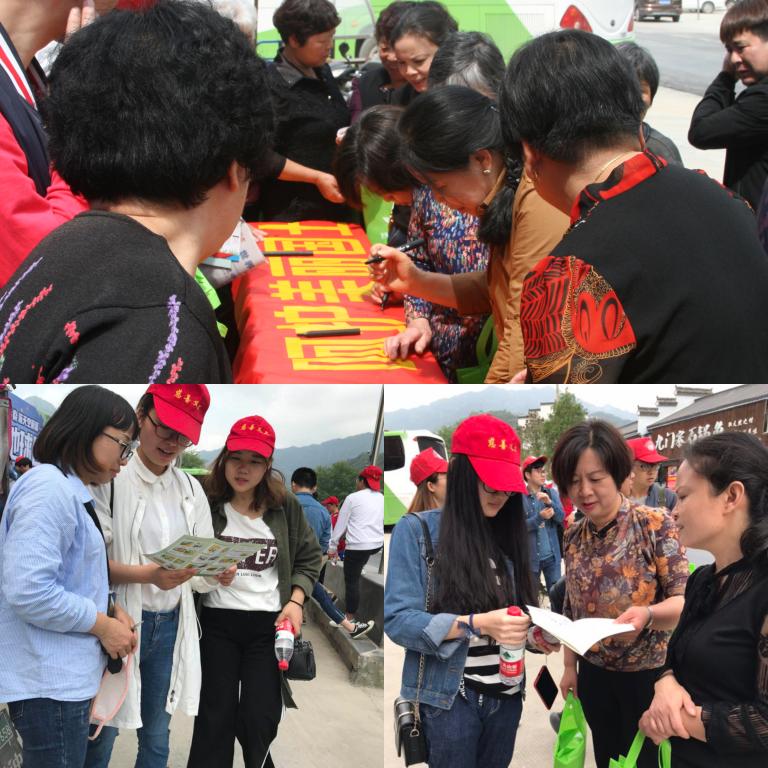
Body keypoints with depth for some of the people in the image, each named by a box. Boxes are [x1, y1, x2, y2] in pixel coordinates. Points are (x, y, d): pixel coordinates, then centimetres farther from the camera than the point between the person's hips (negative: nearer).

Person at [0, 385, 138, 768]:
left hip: (65, 677, 10)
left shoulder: (71, 491, 16)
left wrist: (111, 610, 4)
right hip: (49, 682, -10)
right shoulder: (49, 488, -17)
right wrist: (103, 625, -15)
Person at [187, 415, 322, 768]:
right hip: (217, 621, -1)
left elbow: (309, 557, 10)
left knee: (260, 721, 1)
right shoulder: (206, 503, -3)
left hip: (269, 623, 1)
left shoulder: (286, 506, 1)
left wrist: (296, 600, -3)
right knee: (214, 719, 2)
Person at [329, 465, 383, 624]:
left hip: (357, 546, -5)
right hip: (377, 544, 5)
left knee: (352, 581, 4)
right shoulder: (381, 498, 9)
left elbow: (340, 524, -1)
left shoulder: (353, 498, -6)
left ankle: (350, 617, 9)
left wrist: (333, 546, 7)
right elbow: (382, 522, 14)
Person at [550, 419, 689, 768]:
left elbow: (685, 600, -17)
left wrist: (647, 614, -36)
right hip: (595, 674, 5)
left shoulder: (655, 524, -13)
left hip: (647, 674, -5)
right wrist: (569, 665, 11)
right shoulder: (574, 536, 3)